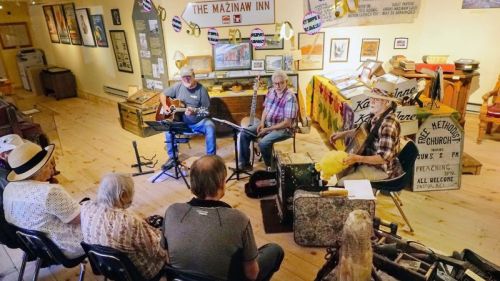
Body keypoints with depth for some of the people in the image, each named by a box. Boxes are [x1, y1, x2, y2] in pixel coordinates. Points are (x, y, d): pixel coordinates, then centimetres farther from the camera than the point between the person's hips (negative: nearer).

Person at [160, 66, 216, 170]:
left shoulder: (201, 89, -8)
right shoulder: (178, 86, 2)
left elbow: (206, 109, -9)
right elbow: (163, 95, 12)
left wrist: (194, 112, -27)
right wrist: (165, 106, -7)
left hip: (198, 122, -3)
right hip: (180, 121, 3)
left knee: (210, 126, -31)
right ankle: (172, 157, -4)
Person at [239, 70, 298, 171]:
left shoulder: (290, 97, -22)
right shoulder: (271, 91, 2)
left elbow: (287, 123, -24)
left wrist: (267, 129, -22)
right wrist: (262, 123, -5)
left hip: (283, 129, -8)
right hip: (267, 124, 8)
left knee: (263, 142, -32)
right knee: (244, 134, -5)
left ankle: (271, 167, -4)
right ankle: (244, 163, 6)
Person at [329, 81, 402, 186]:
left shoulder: (389, 124, -30)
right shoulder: (376, 115, -2)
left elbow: (384, 158, -30)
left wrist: (357, 158, -40)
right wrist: (343, 134, 7)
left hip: (381, 169, -9)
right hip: (369, 160, 9)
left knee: (342, 183, -20)